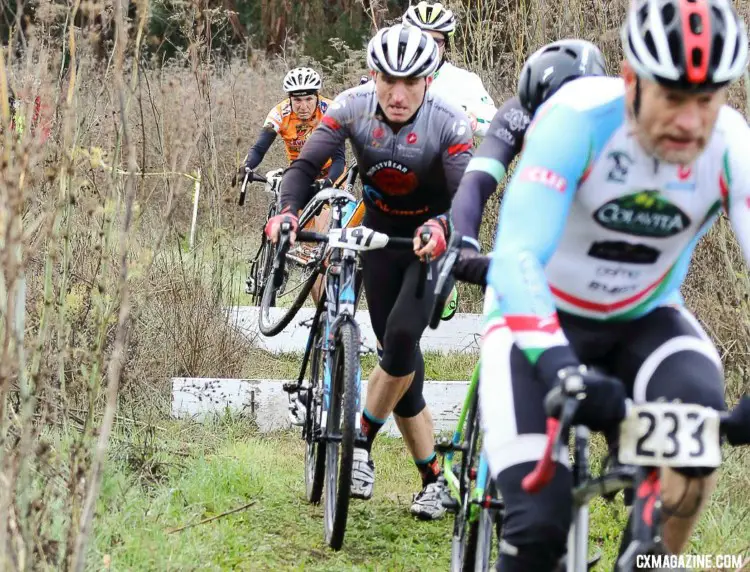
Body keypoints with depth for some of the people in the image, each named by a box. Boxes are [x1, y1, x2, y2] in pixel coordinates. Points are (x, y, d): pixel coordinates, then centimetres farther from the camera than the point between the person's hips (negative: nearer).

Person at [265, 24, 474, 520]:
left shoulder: (450, 123, -26)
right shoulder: (353, 107, -19)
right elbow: (306, 165, -22)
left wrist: (441, 228, -56)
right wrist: (288, 210, -41)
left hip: (432, 240, -3)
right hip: (381, 236, 3)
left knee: (402, 334, -24)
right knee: (400, 355, 2)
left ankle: (362, 442, -5)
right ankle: (433, 479, 12)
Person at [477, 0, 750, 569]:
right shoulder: (578, 119, -28)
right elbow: (517, 257, -36)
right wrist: (561, 370, -53)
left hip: (643, 319, 3)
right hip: (542, 317, -3)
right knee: (541, 524, -19)